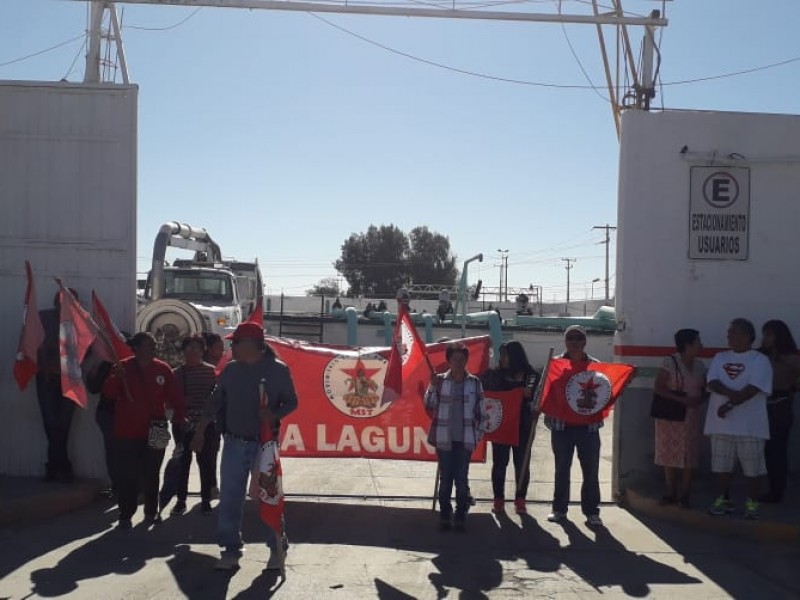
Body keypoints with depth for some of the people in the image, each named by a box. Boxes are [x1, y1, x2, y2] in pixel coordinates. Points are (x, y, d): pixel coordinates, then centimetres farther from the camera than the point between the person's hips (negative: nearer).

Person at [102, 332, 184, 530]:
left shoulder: (162, 369, 3)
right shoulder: (123, 367, -2)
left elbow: (175, 398, 6)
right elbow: (108, 392, -11)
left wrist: (178, 421, 1)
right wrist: (116, 378, -29)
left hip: (155, 433, 2)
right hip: (127, 433, -2)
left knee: (152, 476, 11)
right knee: (127, 476, 1)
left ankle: (151, 512, 24)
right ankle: (125, 515, 10)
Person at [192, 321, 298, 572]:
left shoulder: (278, 370, -6)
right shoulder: (231, 370, 5)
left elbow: (291, 401, -2)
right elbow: (214, 402, 11)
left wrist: (275, 415, -22)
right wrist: (200, 432, 9)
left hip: (265, 445, -4)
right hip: (234, 443, 4)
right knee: (229, 499, 4)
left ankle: (277, 549, 18)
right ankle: (231, 551, 14)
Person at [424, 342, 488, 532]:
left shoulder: (474, 383, 2)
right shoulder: (439, 380, 0)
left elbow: (481, 411, 6)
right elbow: (429, 407, -1)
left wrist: (479, 434, 4)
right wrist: (432, 388, -13)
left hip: (465, 440, 0)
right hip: (444, 439, 0)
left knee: (461, 479, 2)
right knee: (445, 479, 7)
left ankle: (461, 517, 13)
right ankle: (445, 516, 17)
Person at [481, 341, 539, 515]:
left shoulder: (531, 376, -1)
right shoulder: (495, 374, 4)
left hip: (522, 427, -1)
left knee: (522, 464, 5)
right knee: (499, 463, 5)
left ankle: (520, 499, 15)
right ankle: (498, 499, 14)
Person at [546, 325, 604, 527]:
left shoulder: (595, 365, 5)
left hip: (589, 425, 0)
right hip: (561, 425, 0)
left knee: (591, 470, 3)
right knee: (561, 469, 10)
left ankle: (592, 511, 11)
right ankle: (559, 509, 20)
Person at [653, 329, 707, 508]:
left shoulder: (699, 365, 9)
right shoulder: (670, 362, -8)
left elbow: (704, 390, 15)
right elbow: (659, 387, -12)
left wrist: (699, 399, -9)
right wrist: (681, 399, -21)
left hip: (692, 417, 4)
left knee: (689, 457, 2)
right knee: (670, 455, 4)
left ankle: (684, 495, 12)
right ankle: (671, 492, 16)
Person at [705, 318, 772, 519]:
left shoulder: (760, 360, -3)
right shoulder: (720, 358, 13)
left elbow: (753, 389, -14)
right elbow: (712, 383, -1)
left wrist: (730, 404, -18)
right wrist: (732, 393, -18)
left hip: (750, 425, -4)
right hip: (721, 424, 4)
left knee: (753, 467, 2)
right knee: (721, 465, 10)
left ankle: (752, 503, 14)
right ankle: (723, 500, 21)